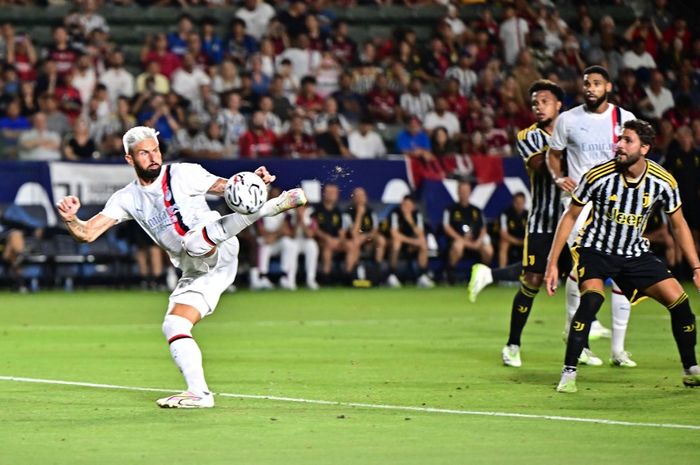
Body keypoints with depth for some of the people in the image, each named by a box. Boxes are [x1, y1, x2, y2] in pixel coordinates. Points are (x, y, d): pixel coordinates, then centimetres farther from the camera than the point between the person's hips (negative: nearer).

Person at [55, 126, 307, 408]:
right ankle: (198, 393, -10)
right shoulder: (127, 198, 12)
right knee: (173, 327, -8)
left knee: (193, 242, -39)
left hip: (219, 252, -6)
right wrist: (69, 218, -15)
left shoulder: (183, 174, 0)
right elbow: (87, 234, 7)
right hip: (195, 272, 6)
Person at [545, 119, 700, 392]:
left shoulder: (663, 182, -13)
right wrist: (552, 263, -9)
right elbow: (570, 217, -7)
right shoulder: (598, 176, -20)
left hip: (636, 254, 3)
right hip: (596, 250, -3)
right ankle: (568, 373, -23)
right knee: (591, 298, -31)